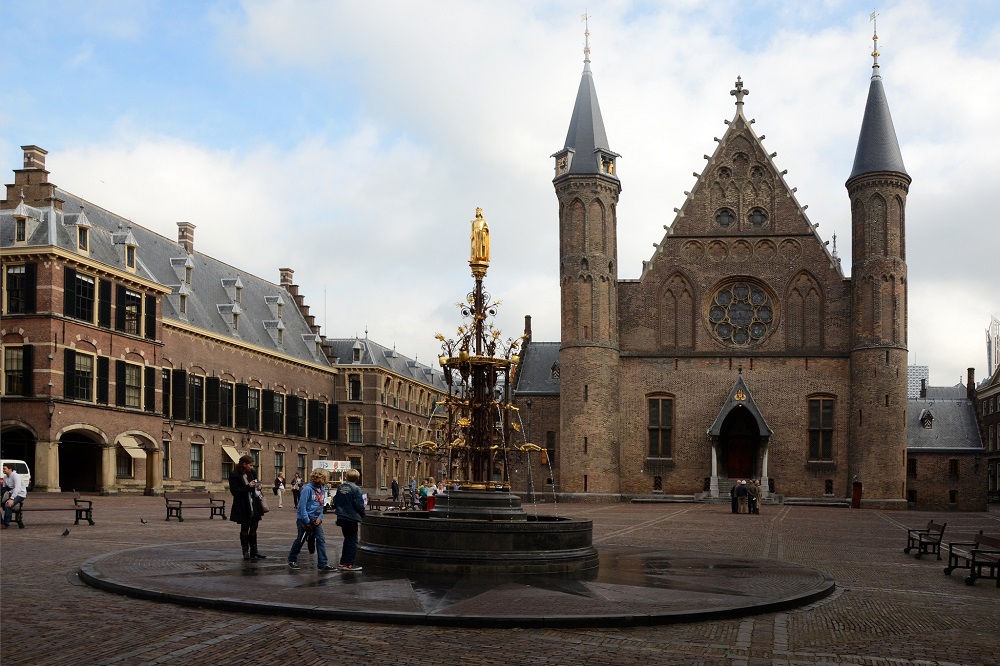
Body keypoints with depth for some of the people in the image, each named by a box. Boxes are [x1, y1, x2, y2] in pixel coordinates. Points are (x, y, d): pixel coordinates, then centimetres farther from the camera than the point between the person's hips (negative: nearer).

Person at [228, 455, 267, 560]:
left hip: (254, 506, 6)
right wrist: (248, 487, -23)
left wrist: (258, 487, 1)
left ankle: (254, 551, 16)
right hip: (243, 507, -6)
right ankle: (246, 552, 14)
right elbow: (234, 491, -17)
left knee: (253, 528, 10)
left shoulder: (252, 473, 7)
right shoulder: (234, 476, -12)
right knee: (244, 529, 6)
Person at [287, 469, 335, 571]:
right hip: (304, 519, -6)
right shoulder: (308, 489, -18)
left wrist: (320, 518, -2)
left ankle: (323, 564, -2)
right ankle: (292, 560, 27)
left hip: (316, 519, 6)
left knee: (321, 539, -3)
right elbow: (302, 506, -19)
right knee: (300, 540, 6)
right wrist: (307, 521, -17)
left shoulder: (322, 490, 5)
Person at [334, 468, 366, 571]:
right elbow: (359, 505, -18)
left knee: (347, 539, 21)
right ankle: (349, 564, -1)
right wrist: (362, 515, -1)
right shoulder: (355, 489, -16)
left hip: (341, 517, 7)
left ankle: (343, 561, 28)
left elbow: (335, 501, 10)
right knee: (352, 541, 2)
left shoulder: (341, 487, 3)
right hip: (352, 518, -7)